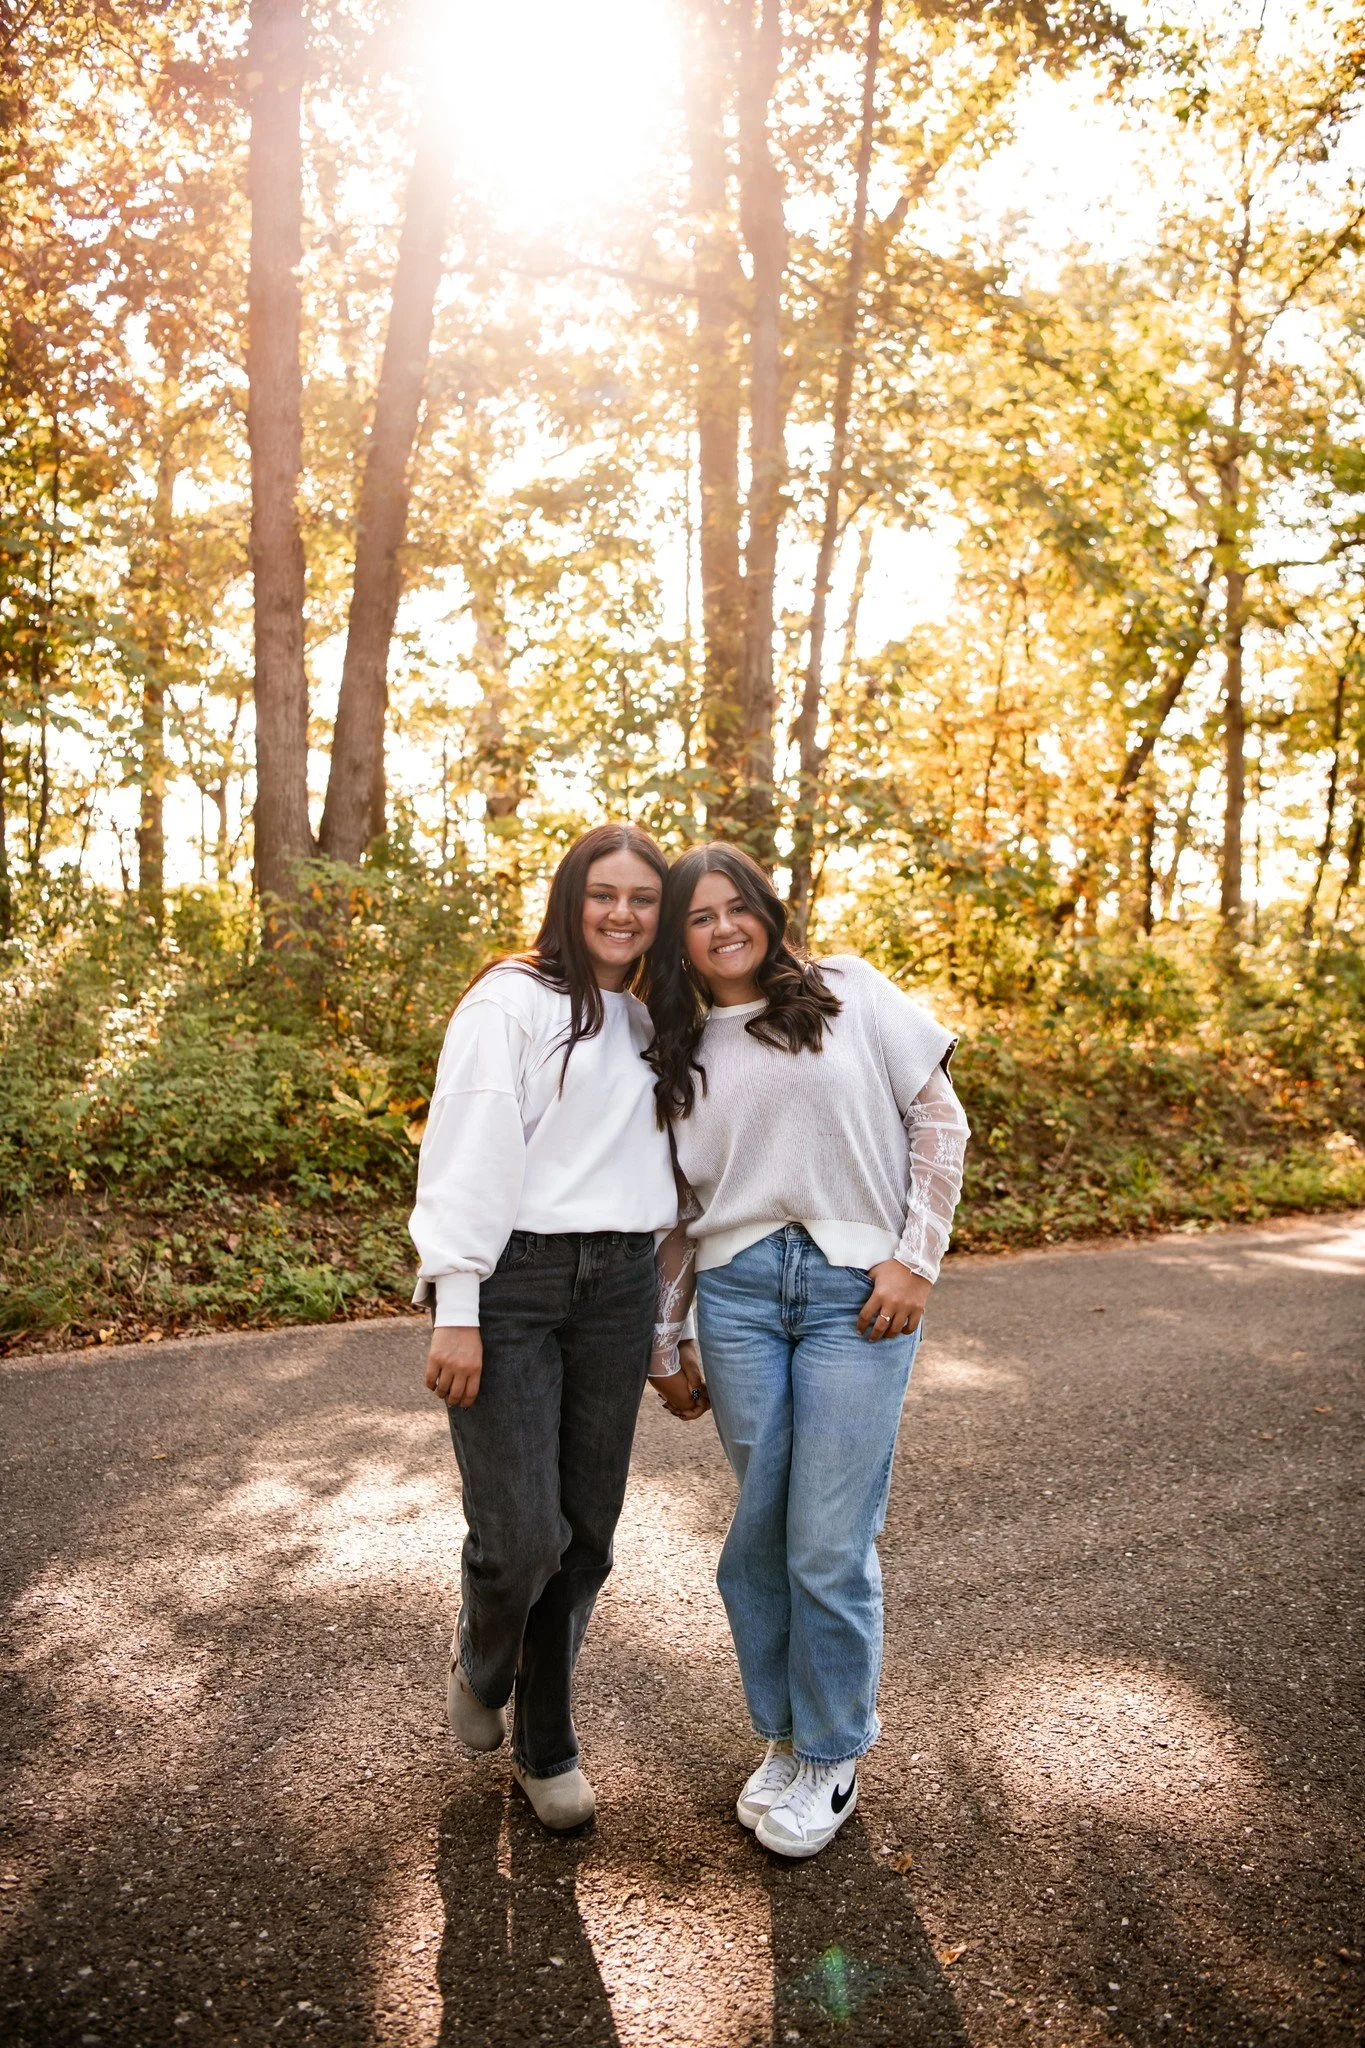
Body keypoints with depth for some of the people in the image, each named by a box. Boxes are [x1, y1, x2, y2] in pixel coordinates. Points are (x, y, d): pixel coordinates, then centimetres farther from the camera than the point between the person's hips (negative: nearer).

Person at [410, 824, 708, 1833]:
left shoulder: (650, 1026, 17)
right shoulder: (513, 1001, -2)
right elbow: (469, 1154, -9)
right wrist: (456, 1312, -15)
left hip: (617, 1289, 5)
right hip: (513, 1283, -5)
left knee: (586, 1534, 9)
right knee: (522, 1535, -7)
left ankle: (546, 1743, 31)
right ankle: (482, 1663, 29)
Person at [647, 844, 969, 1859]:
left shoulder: (851, 995, 4)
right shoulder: (681, 1052, 13)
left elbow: (940, 1120, 2)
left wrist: (916, 1258, -5)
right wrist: (663, 1336, 16)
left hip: (856, 1290, -3)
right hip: (737, 1291, 3)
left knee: (830, 1544, -2)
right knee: (760, 1534, 7)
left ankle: (832, 1757, 21)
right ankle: (785, 1735, 30)